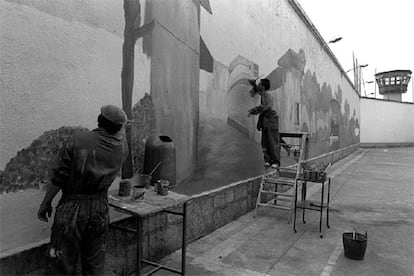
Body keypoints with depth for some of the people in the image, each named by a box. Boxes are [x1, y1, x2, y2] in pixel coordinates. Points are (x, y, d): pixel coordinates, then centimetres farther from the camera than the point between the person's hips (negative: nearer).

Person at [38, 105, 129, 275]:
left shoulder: (78, 140, -9)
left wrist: (46, 203, 2)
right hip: (99, 209, 3)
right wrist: (122, 129, 41)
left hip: (71, 208, -2)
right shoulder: (120, 148, -2)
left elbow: (59, 177, -8)